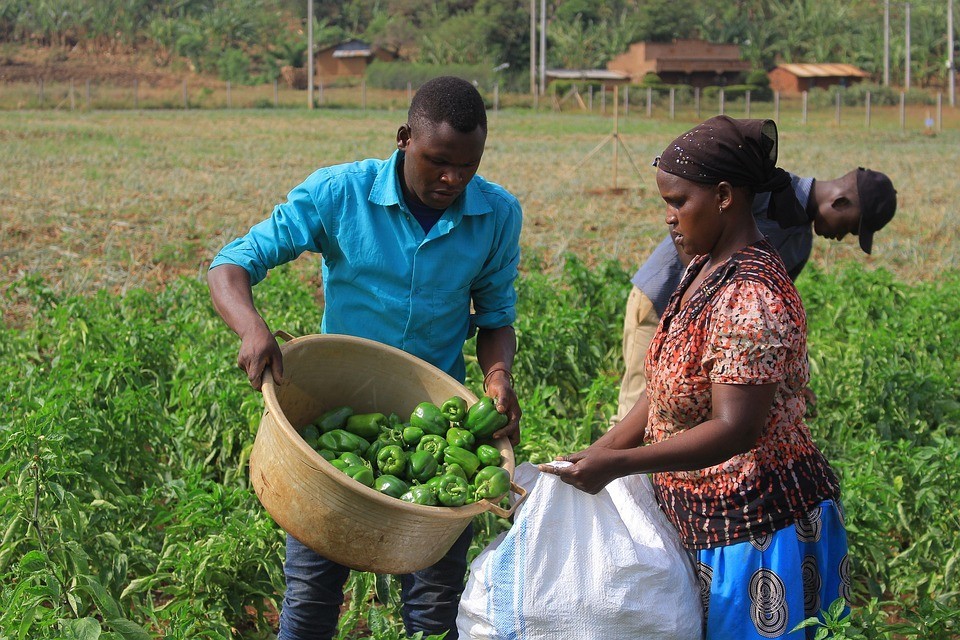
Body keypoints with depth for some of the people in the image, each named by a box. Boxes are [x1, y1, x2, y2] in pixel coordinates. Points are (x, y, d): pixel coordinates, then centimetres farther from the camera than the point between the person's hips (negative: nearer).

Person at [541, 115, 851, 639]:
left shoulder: (750, 297, -24)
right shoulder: (704, 269, 7)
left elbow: (736, 430, -30)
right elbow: (665, 387, 11)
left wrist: (617, 464, -35)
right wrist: (596, 454, 5)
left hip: (755, 529, -9)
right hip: (699, 517, 9)